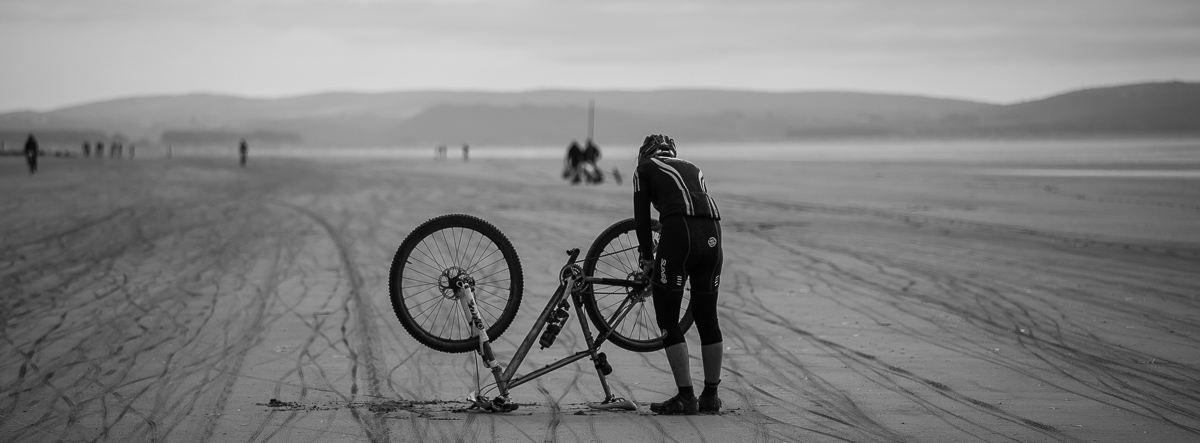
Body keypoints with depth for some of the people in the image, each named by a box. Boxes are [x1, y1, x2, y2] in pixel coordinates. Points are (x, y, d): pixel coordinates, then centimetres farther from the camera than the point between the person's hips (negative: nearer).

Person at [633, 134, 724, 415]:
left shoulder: (645, 168, 18)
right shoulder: (692, 169, 33)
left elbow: (642, 217, 11)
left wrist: (647, 257, 21)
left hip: (679, 231, -5)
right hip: (712, 234, 5)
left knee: (667, 320, 4)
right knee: (707, 318, 16)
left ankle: (686, 398, 1)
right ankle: (711, 396, 22)